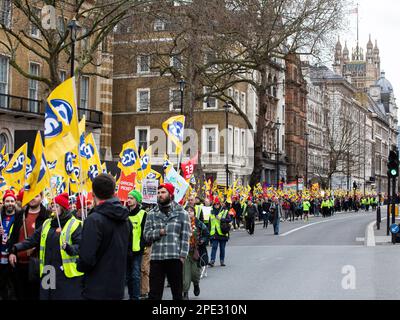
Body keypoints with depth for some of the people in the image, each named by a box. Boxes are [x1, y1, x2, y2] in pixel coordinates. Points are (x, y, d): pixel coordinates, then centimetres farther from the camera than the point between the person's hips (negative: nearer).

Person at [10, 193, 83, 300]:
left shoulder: (74, 224, -4)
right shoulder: (47, 224, 15)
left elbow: (81, 245, -12)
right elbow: (33, 239, 12)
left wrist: (69, 248, -32)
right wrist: (16, 248, 1)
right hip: (48, 272, 6)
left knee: (67, 296, -3)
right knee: (48, 296, 9)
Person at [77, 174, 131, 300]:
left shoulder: (94, 220, -18)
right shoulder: (125, 219, 7)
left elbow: (87, 258, -22)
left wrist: (80, 266, -2)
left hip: (97, 290, -8)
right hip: (118, 288, 8)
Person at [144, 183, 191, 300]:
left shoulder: (182, 213, 4)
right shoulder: (152, 214, 10)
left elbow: (185, 237, 0)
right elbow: (146, 234, 5)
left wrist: (182, 256, -9)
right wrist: (158, 232, -13)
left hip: (175, 258, -2)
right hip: (156, 258, 2)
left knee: (177, 292, 9)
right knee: (154, 293, 3)